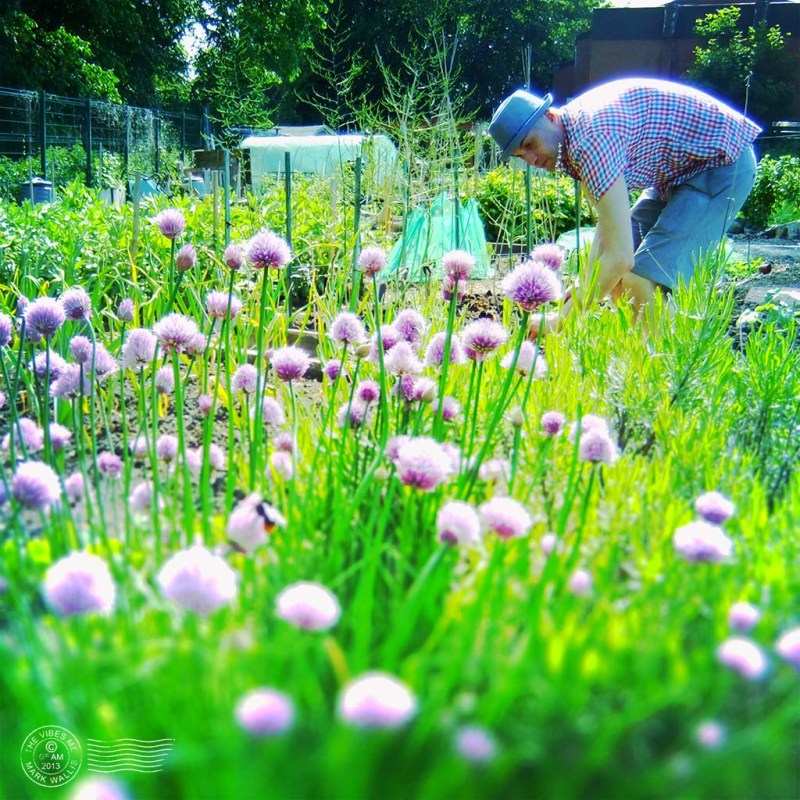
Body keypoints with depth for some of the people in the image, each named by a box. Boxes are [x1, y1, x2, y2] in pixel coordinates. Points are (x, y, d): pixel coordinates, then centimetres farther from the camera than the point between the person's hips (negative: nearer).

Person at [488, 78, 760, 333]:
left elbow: (620, 257, -35)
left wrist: (560, 321, -28)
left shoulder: (592, 138, -31)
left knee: (643, 281, -20)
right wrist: (586, 289, -2)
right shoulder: (573, 128, -2)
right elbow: (609, 222, 6)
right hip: (678, 169, 10)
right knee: (616, 277, 11)